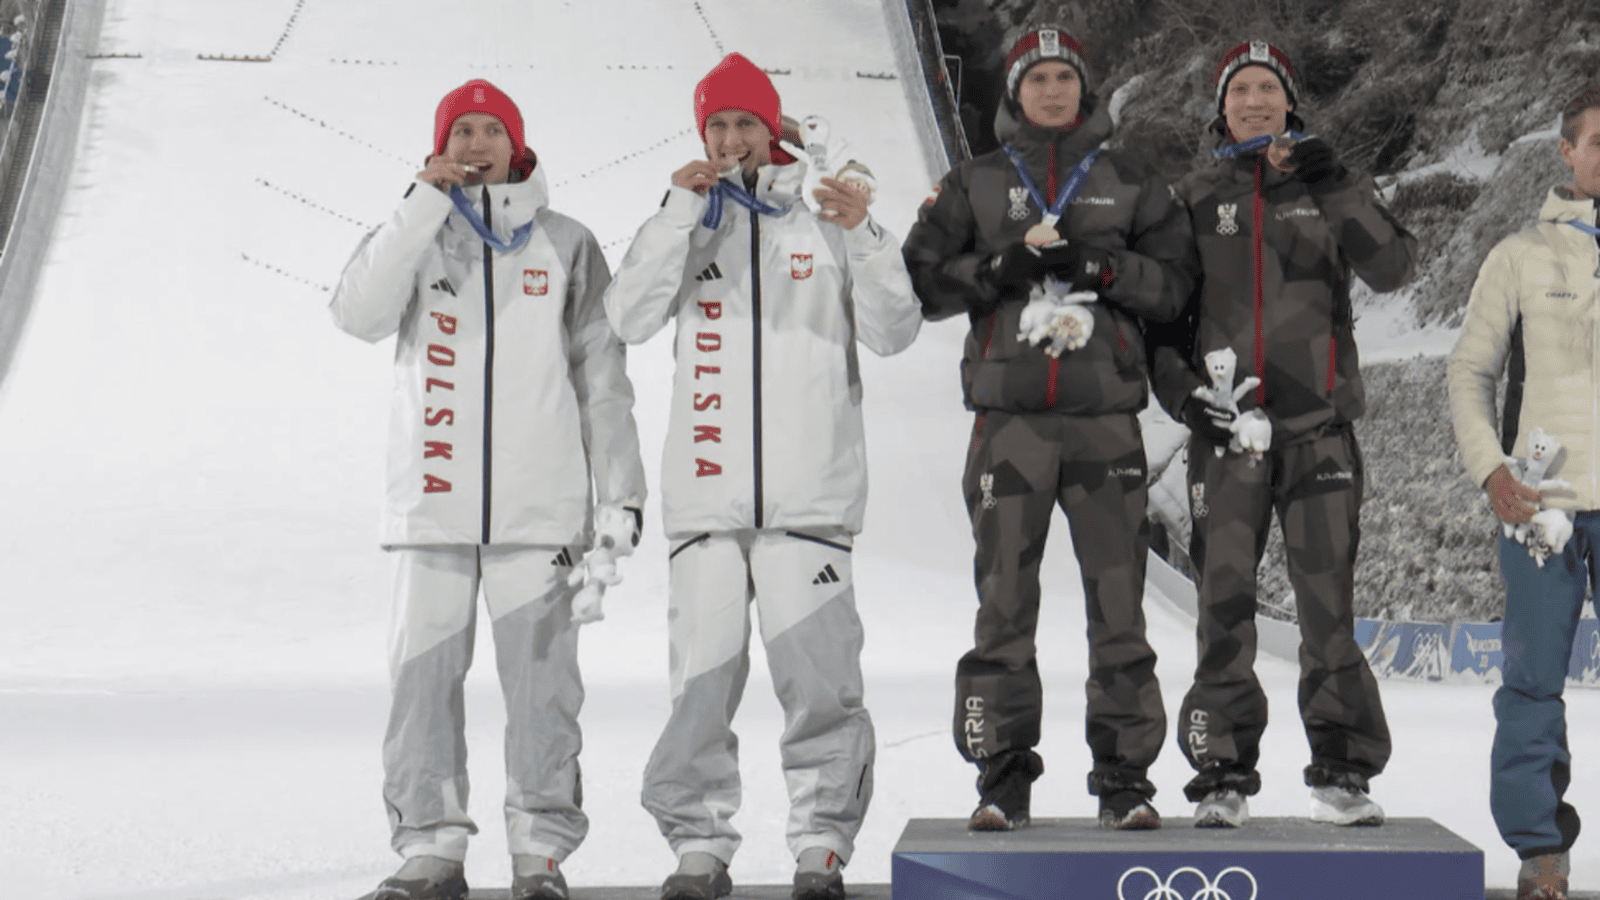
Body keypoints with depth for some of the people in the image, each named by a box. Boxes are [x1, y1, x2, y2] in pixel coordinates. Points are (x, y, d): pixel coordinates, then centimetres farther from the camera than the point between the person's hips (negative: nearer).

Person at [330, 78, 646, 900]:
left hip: (540, 506, -1)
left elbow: (601, 376, 10)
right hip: (434, 501, 1)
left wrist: (619, 493, 3)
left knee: (541, 681, -2)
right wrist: (424, 206, -11)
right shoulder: (411, 237, 12)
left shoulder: (566, 246, 10)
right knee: (423, 677, 1)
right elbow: (359, 314, -8)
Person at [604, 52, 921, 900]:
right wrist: (679, 213, -6)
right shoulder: (687, 219, 15)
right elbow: (629, 318, -1)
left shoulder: (825, 216, 11)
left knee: (817, 673, -7)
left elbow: (893, 333, 1)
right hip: (706, 491, 2)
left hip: (809, 491, -1)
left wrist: (864, 237, -13)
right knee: (701, 676, 1)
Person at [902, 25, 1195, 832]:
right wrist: (1005, 264, -9)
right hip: (1010, 416, 0)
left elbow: (1174, 281, 5)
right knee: (1004, 605, -2)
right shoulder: (974, 185, 14)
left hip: (1106, 415, 0)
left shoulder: (1131, 185, 14)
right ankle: (1002, 780, 4)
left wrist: (1097, 265, -10)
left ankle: (1125, 779, 4)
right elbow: (922, 280, 5)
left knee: (1119, 604, -2)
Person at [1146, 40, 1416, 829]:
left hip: (1318, 424, 0)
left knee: (1328, 601, -2)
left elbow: (1391, 268, -5)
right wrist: (1176, 383, -2)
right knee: (1224, 604, -3)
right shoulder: (1195, 197, 11)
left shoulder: (1326, 186, 10)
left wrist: (1338, 188, -15)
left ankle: (1340, 772, 6)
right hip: (1225, 430, 0)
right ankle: (1223, 774, 4)